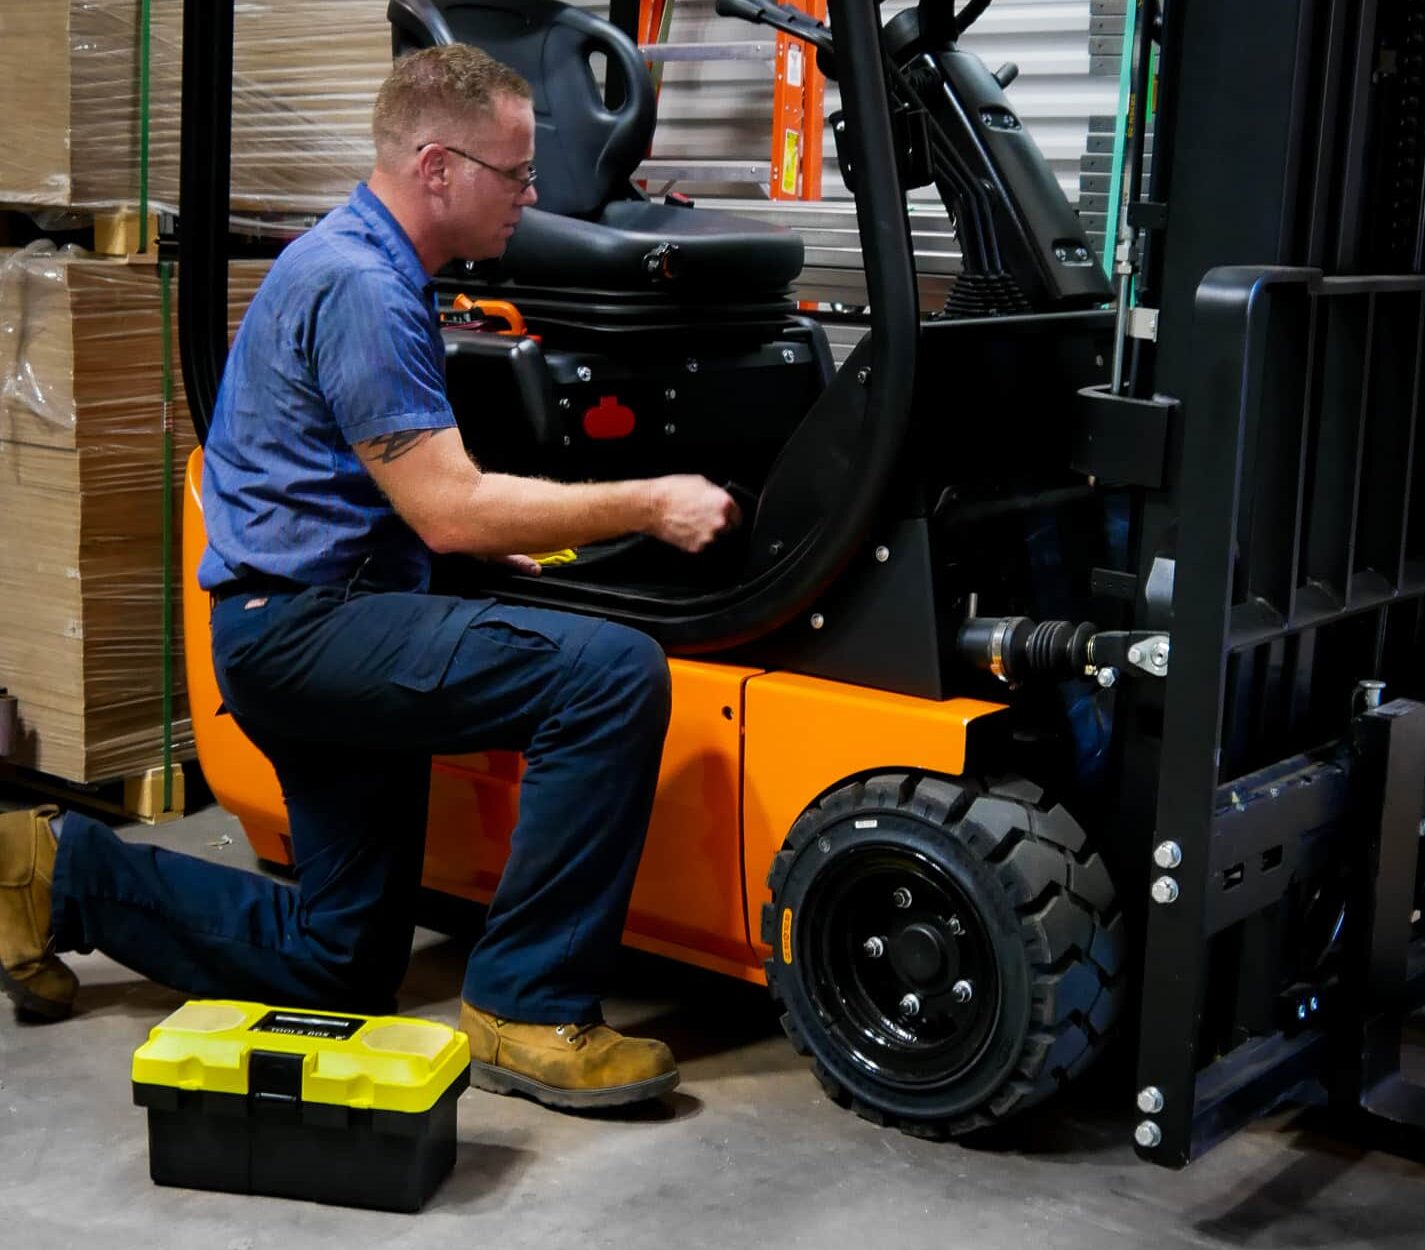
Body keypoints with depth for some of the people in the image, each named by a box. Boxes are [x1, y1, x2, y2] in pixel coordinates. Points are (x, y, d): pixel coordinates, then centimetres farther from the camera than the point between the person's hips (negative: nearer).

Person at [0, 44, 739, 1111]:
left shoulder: (368, 267, 16)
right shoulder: (359, 285, -17)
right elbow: (450, 511, -21)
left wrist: (496, 541, 17)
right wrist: (647, 506, -16)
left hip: (302, 629, 11)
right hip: (308, 622, -11)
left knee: (342, 964, 17)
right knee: (612, 675, -27)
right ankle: (527, 1011, -17)